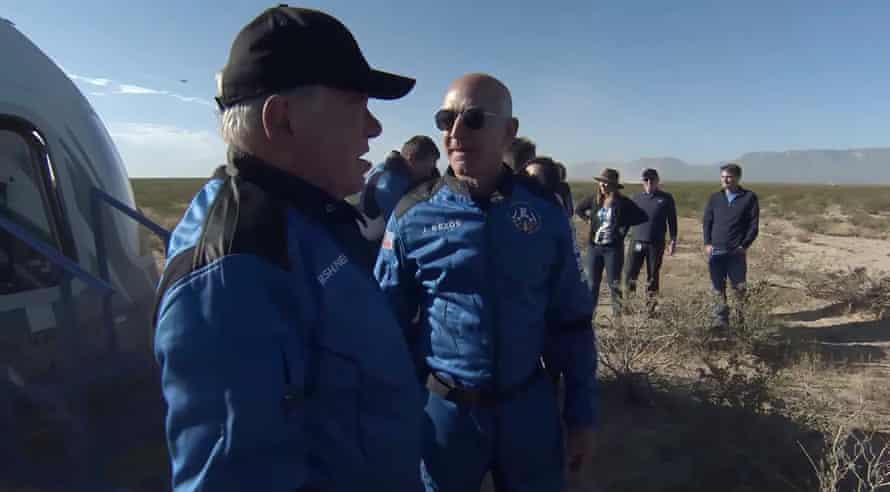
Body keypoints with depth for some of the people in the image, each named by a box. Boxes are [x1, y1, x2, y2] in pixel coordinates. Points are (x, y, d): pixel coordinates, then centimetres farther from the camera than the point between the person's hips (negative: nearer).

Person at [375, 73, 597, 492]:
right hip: (443, 409, -1)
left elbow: (571, 319, 3)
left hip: (530, 407, 2)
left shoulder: (544, 211, -4)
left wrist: (580, 414, 5)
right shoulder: (413, 216, -9)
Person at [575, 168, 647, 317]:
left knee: (613, 283, 1)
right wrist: (589, 219, 7)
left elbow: (642, 217, -6)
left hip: (613, 248, -3)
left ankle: (617, 313, 11)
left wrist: (624, 225, -6)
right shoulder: (594, 199, 3)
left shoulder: (622, 202, -7)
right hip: (594, 247, 4)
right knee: (592, 283, 8)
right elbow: (578, 209, 20)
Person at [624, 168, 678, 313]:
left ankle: (650, 306, 16)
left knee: (653, 277, 6)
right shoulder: (636, 198, 10)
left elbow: (672, 221, 9)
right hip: (637, 241, 1)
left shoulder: (666, 198, 5)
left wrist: (673, 240, 5)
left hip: (656, 244, -1)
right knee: (630, 275, -5)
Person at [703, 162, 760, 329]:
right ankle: (720, 320, 12)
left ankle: (741, 320, 17)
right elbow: (706, 221, 11)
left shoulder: (749, 197, 3)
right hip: (715, 252, 2)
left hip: (737, 252, -2)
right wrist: (707, 243, 0)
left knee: (739, 287, 2)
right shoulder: (715, 198, 10)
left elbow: (754, 224, 0)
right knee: (718, 288, 5)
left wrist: (744, 245, -8)